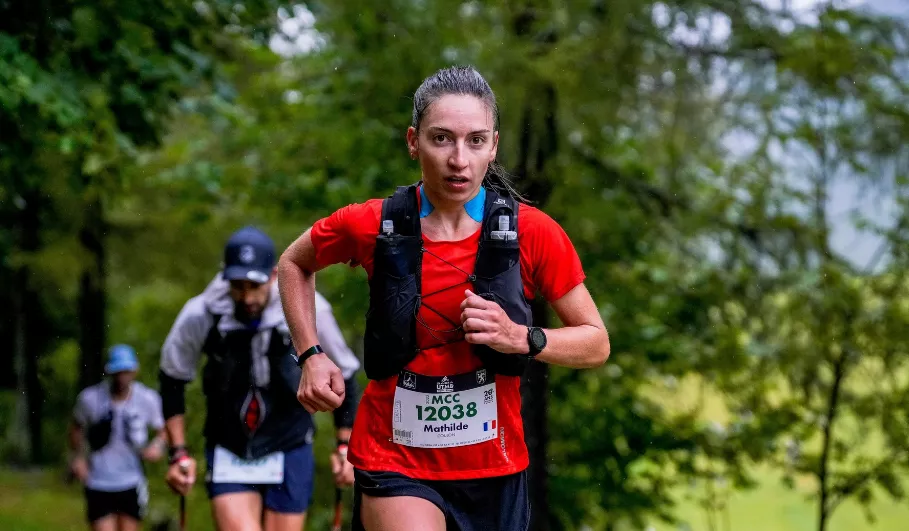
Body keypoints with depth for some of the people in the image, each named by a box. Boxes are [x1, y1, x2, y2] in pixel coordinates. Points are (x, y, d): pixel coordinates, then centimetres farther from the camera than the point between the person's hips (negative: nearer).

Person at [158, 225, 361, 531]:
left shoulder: (308, 310, -13)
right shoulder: (200, 315, -13)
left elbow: (342, 374, 4)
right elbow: (172, 380, 4)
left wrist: (345, 446, 2)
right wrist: (179, 453, 1)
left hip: (290, 451, 0)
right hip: (228, 456, 0)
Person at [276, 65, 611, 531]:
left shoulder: (532, 233, -8)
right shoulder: (372, 226, -7)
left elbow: (596, 343, -1)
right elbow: (293, 264, 13)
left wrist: (521, 337, -19)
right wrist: (311, 356, 1)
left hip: (495, 471, 2)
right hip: (393, 462, -2)